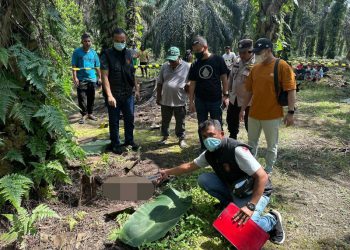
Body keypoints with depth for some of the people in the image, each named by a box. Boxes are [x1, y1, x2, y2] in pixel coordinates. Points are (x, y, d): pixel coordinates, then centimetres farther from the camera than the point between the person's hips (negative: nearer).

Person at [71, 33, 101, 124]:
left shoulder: (93, 52, 8)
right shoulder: (77, 52, -2)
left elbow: (97, 66, 12)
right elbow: (74, 66, -4)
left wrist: (99, 77, 9)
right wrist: (75, 77, -12)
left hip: (92, 79, 3)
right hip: (81, 79, -3)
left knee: (91, 98, 11)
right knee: (82, 98, -2)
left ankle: (90, 113, 25)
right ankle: (83, 115, 9)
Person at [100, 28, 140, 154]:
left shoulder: (128, 54, 6)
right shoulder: (107, 55, -10)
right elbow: (105, 76, -17)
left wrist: (136, 88, 14)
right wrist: (109, 95, -26)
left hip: (128, 93, 5)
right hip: (114, 95, -4)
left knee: (130, 118, 14)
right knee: (114, 121, 8)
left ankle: (129, 140, 32)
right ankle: (115, 144, 23)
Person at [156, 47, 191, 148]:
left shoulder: (187, 67, -6)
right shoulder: (164, 66, 3)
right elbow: (159, 83, 8)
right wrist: (158, 96, 6)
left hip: (180, 101, -3)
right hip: (165, 100, 3)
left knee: (180, 122, 10)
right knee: (165, 121, 16)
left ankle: (181, 138, 26)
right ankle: (165, 136, 35)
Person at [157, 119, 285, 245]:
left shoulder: (237, 150, -29)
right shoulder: (209, 154, -4)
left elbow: (262, 177, -30)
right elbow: (190, 166, 13)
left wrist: (250, 206, -34)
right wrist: (168, 172, 16)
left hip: (256, 192, -7)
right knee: (203, 179, -10)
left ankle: (272, 220, -1)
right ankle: (229, 202, 10)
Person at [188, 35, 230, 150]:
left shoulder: (218, 60, -5)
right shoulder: (195, 65, 2)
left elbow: (224, 78, -2)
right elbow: (192, 84, 4)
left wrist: (225, 95, -7)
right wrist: (191, 101, 1)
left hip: (216, 100, -2)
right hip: (200, 101, 3)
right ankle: (203, 149, 25)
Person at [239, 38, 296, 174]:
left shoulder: (282, 66, -10)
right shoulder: (255, 68, 7)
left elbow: (291, 90, -12)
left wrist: (291, 112, -17)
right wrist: (243, 109, 12)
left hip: (272, 114, -5)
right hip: (254, 113, 5)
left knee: (271, 145, 10)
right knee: (252, 142, 16)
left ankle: (268, 170, 25)